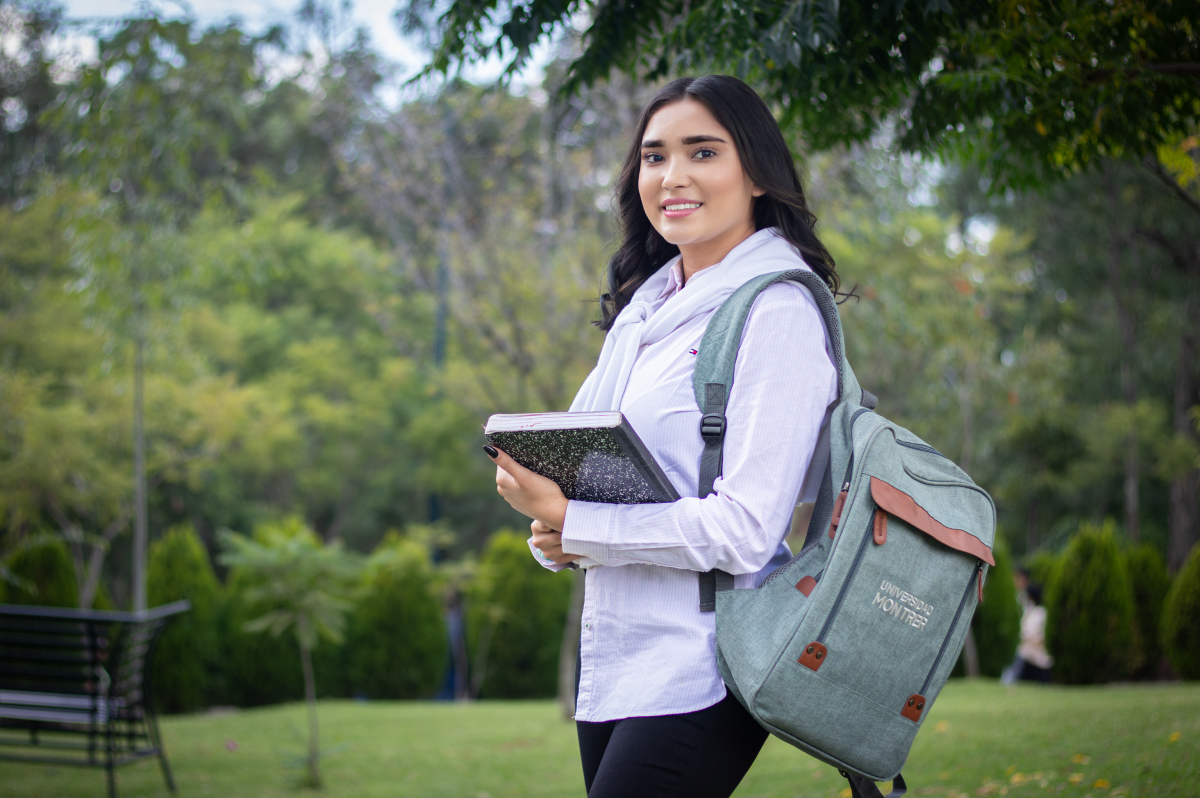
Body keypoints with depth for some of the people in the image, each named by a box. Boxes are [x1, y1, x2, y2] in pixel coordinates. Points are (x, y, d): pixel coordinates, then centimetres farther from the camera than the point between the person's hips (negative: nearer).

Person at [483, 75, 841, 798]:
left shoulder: (779, 311, -11)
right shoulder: (643, 305, 14)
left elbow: (744, 531, -18)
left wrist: (569, 524, -15)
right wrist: (554, 537, -4)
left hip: (702, 676, -8)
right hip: (612, 660, 8)